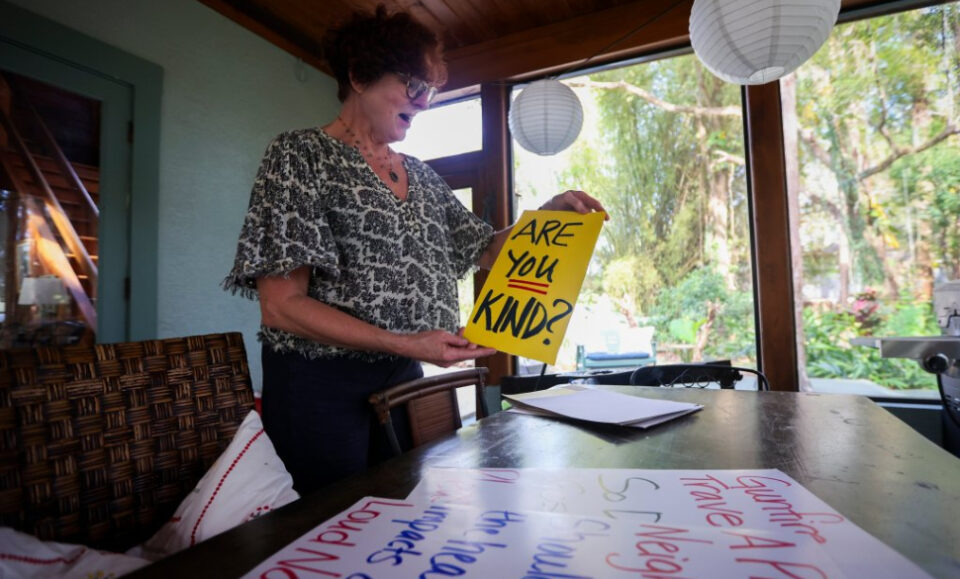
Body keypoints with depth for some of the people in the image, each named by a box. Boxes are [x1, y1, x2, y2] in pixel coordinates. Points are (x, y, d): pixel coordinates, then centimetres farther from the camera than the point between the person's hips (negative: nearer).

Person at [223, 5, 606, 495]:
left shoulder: (419, 174, 10)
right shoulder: (302, 154, -7)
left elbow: (484, 251, 15)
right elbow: (281, 306, -15)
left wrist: (549, 212, -1)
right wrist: (404, 343, -24)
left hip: (403, 380, 6)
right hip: (321, 384, -5)